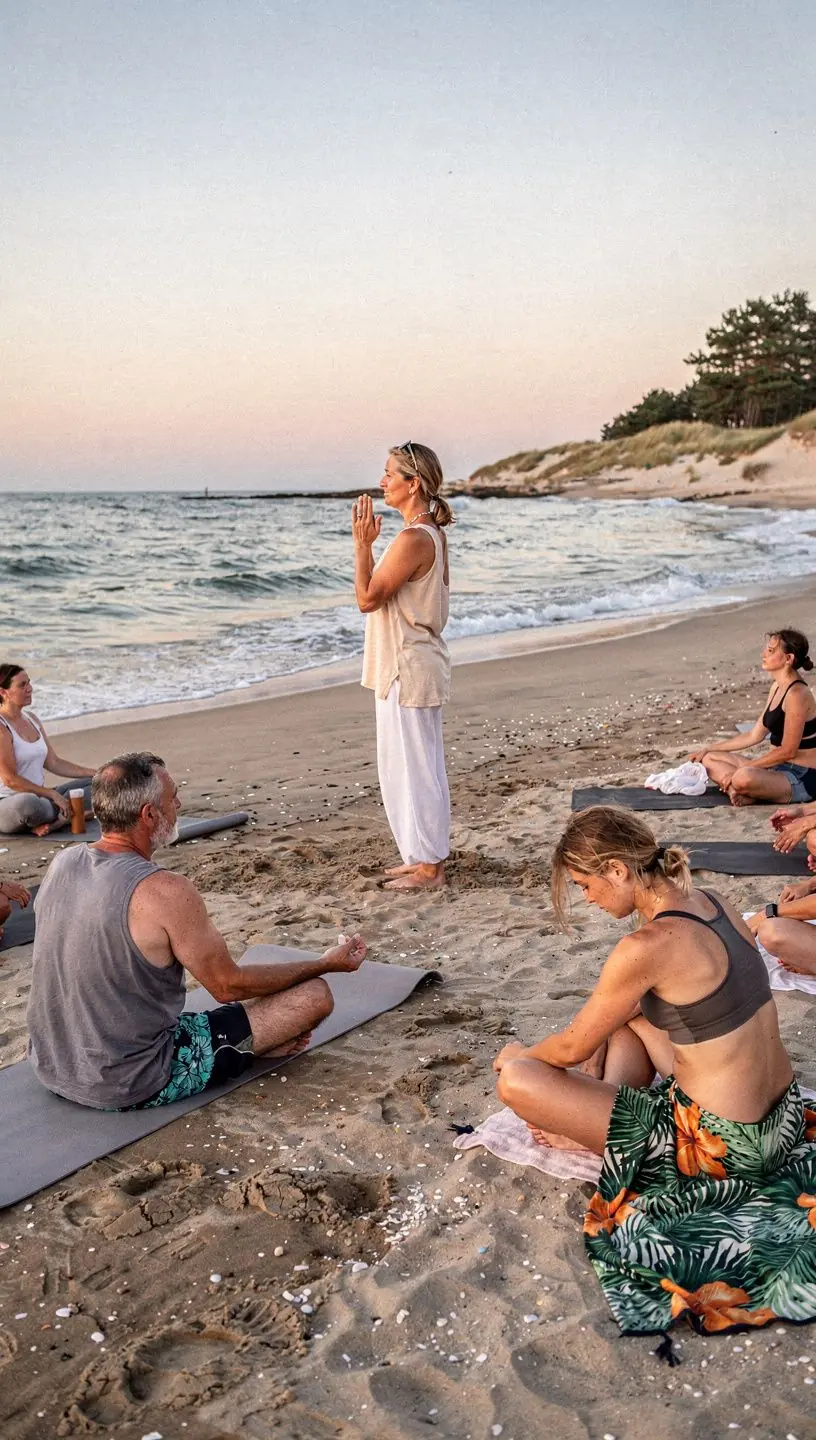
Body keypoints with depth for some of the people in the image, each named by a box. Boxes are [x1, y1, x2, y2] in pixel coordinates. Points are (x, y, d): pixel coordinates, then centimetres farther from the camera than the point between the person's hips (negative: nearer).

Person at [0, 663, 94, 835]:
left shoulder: (31, 718, 12)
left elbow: (54, 762, 15)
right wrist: (53, 794, -20)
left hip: (39, 797, 9)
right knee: (29, 802, -43)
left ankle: (53, 822, -21)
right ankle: (66, 815, -11)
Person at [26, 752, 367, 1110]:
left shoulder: (61, 863, -3)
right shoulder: (165, 893, -25)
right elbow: (229, 986, -12)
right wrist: (326, 965, 0)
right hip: (134, 1086, -8)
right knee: (315, 995, -5)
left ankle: (253, 1039, 23)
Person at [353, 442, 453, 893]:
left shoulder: (413, 539, -20)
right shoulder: (430, 534, 13)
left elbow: (367, 598, -17)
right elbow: (381, 590, 17)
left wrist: (361, 542, -13)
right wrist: (367, 544, 12)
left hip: (408, 669, -11)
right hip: (406, 665, 11)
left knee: (413, 766, -3)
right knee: (413, 765, 17)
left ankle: (429, 866, 7)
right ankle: (423, 856, 27)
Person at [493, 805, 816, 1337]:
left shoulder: (647, 946, -25)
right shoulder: (715, 904, 0)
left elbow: (572, 1049, -11)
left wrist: (518, 1056, 12)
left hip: (720, 1144, -8)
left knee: (516, 1081, -8)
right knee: (623, 1006, 24)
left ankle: (606, 1138, 13)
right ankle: (609, 1116, 16)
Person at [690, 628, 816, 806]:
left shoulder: (797, 694, -19)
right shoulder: (777, 688, 10)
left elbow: (787, 751, -22)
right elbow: (754, 736, 15)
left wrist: (741, 769, -20)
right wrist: (708, 749, 14)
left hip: (801, 777, -10)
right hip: (778, 767, 10)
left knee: (744, 778, -40)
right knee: (710, 759, 8)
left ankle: (748, 795, -7)